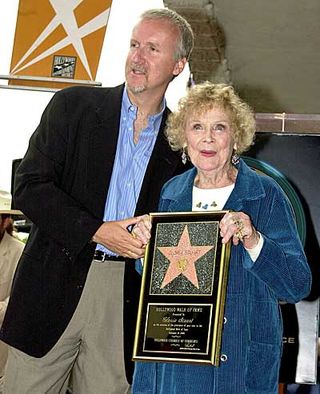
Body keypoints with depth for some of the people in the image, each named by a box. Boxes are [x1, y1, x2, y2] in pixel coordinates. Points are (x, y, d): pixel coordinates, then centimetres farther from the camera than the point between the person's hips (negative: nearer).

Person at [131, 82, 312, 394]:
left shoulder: (266, 195, -8)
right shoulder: (172, 192, 5)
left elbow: (298, 286, -15)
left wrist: (254, 242, -29)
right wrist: (146, 243, -5)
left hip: (240, 358, -3)